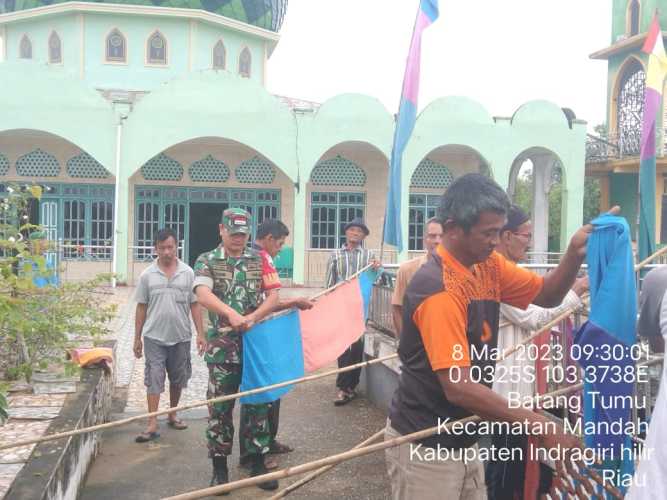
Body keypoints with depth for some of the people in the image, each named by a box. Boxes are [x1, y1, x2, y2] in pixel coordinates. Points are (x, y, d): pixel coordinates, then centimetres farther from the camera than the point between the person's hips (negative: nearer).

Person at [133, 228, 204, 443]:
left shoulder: (187, 273, 0)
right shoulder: (147, 275, 0)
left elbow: (195, 305, 2)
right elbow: (141, 308, 4)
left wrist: (200, 334, -3)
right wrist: (137, 338, 4)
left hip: (181, 337, 1)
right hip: (154, 337, -1)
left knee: (178, 379, 13)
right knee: (154, 379, -4)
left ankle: (172, 415, 31)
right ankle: (152, 425, -3)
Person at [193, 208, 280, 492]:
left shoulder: (260, 260, 6)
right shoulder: (206, 261, 0)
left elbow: (273, 296, 0)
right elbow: (203, 295, -17)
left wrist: (252, 318, -17)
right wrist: (231, 314, -34)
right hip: (222, 346, -1)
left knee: (258, 403, 7)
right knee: (220, 406, 4)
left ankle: (257, 463, 19)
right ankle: (219, 468, 16)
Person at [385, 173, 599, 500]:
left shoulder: (489, 266, 1)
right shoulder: (439, 288, -25)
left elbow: (546, 295, 10)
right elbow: (458, 387, -30)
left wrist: (575, 253, -10)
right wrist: (539, 425, -28)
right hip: (425, 446, -8)